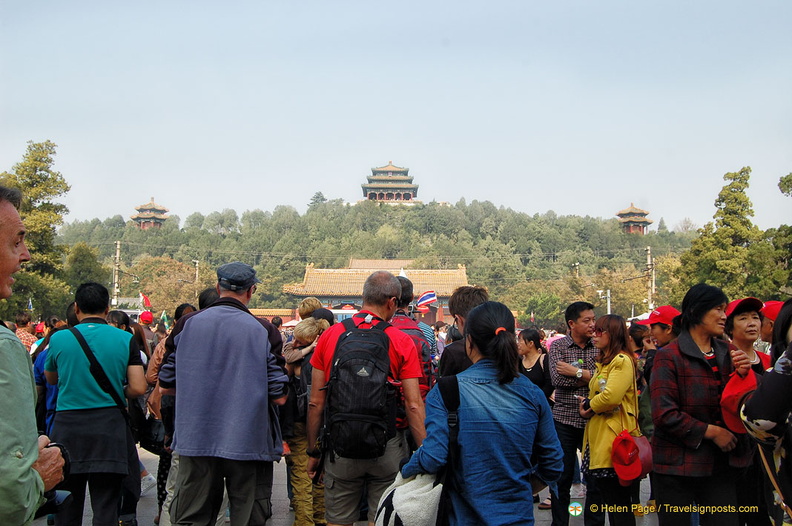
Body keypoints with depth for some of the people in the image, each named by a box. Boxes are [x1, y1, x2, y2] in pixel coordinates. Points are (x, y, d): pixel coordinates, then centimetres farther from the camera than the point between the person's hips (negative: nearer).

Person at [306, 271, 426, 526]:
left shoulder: (330, 336, 0)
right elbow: (413, 405, -9)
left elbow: (316, 403, 2)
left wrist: (313, 452, 11)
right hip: (388, 449, -1)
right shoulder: (402, 342, -5)